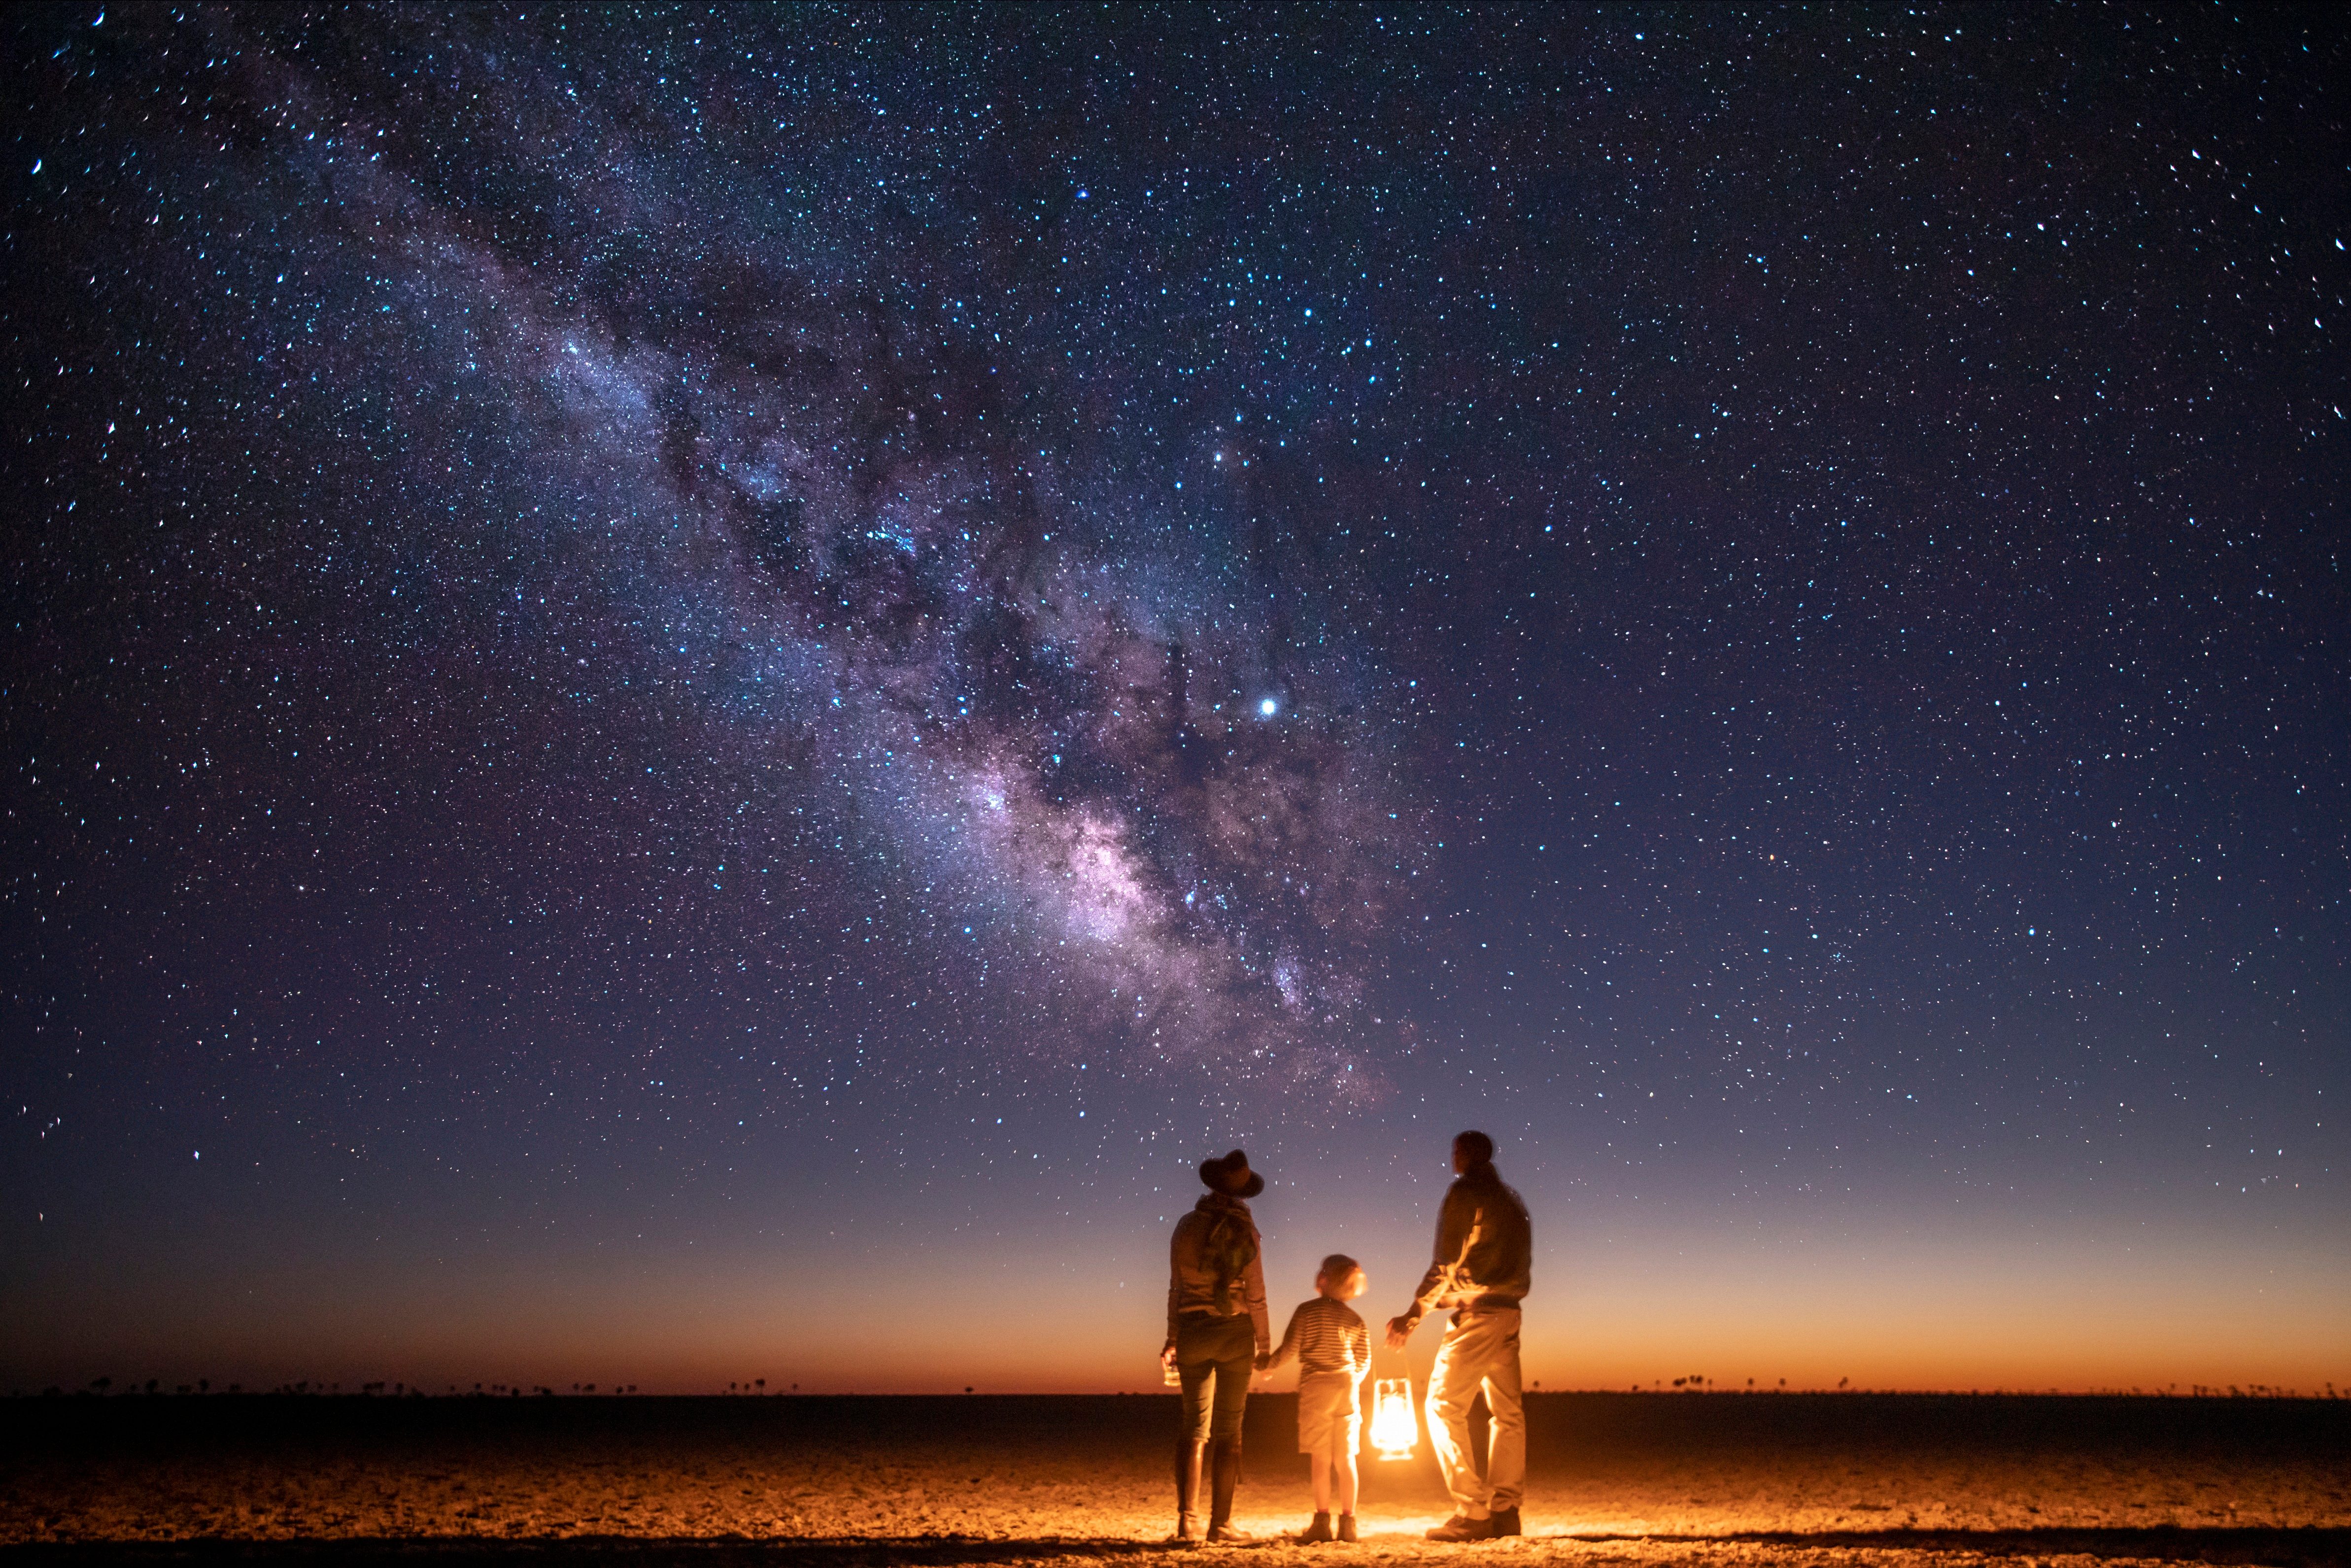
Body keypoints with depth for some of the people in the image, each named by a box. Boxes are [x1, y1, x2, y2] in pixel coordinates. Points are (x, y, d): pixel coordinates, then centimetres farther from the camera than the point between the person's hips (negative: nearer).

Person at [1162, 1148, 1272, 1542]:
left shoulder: (1186, 1226, 1)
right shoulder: (1244, 1229, -7)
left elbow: (1176, 1288, 5)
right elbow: (1255, 1295, -6)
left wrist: (1173, 1339, 14)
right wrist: (1265, 1344, 3)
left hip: (1192, 1332, 3)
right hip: (1234, 1332, -2)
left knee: (1195, 1426, 9)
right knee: (1228, 1429, 4)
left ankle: (1187, 1520, 2)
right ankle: (1220, 1522, 4)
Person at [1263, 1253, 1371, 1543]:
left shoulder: (1307, 1311, -5)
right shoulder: (1355, 1319, 7)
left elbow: (1290, 1347, -7)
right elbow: (1364, 1360, 10)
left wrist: (1269, 1364, 11)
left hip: (1315, 1388, -4)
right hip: (1347, 1389, 4)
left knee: (1320, 1459, -1)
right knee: (1345, 1458, 7)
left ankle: (1322, 1521, -3)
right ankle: (1348, 1522, 7)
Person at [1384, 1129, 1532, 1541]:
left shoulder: (1464, 1192, -6)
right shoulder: (1512, 1200, 19)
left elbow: (1447, 1263, -12)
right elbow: (1521, 1262, 17)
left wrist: (1414, 1315, -11)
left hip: (1477, 1313, -8)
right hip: (1510, 1312, 8)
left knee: (1444, 1406, -5)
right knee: (1507, 1411, 12)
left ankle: (1473, 1514, -12)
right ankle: (1505, 1511, 9)